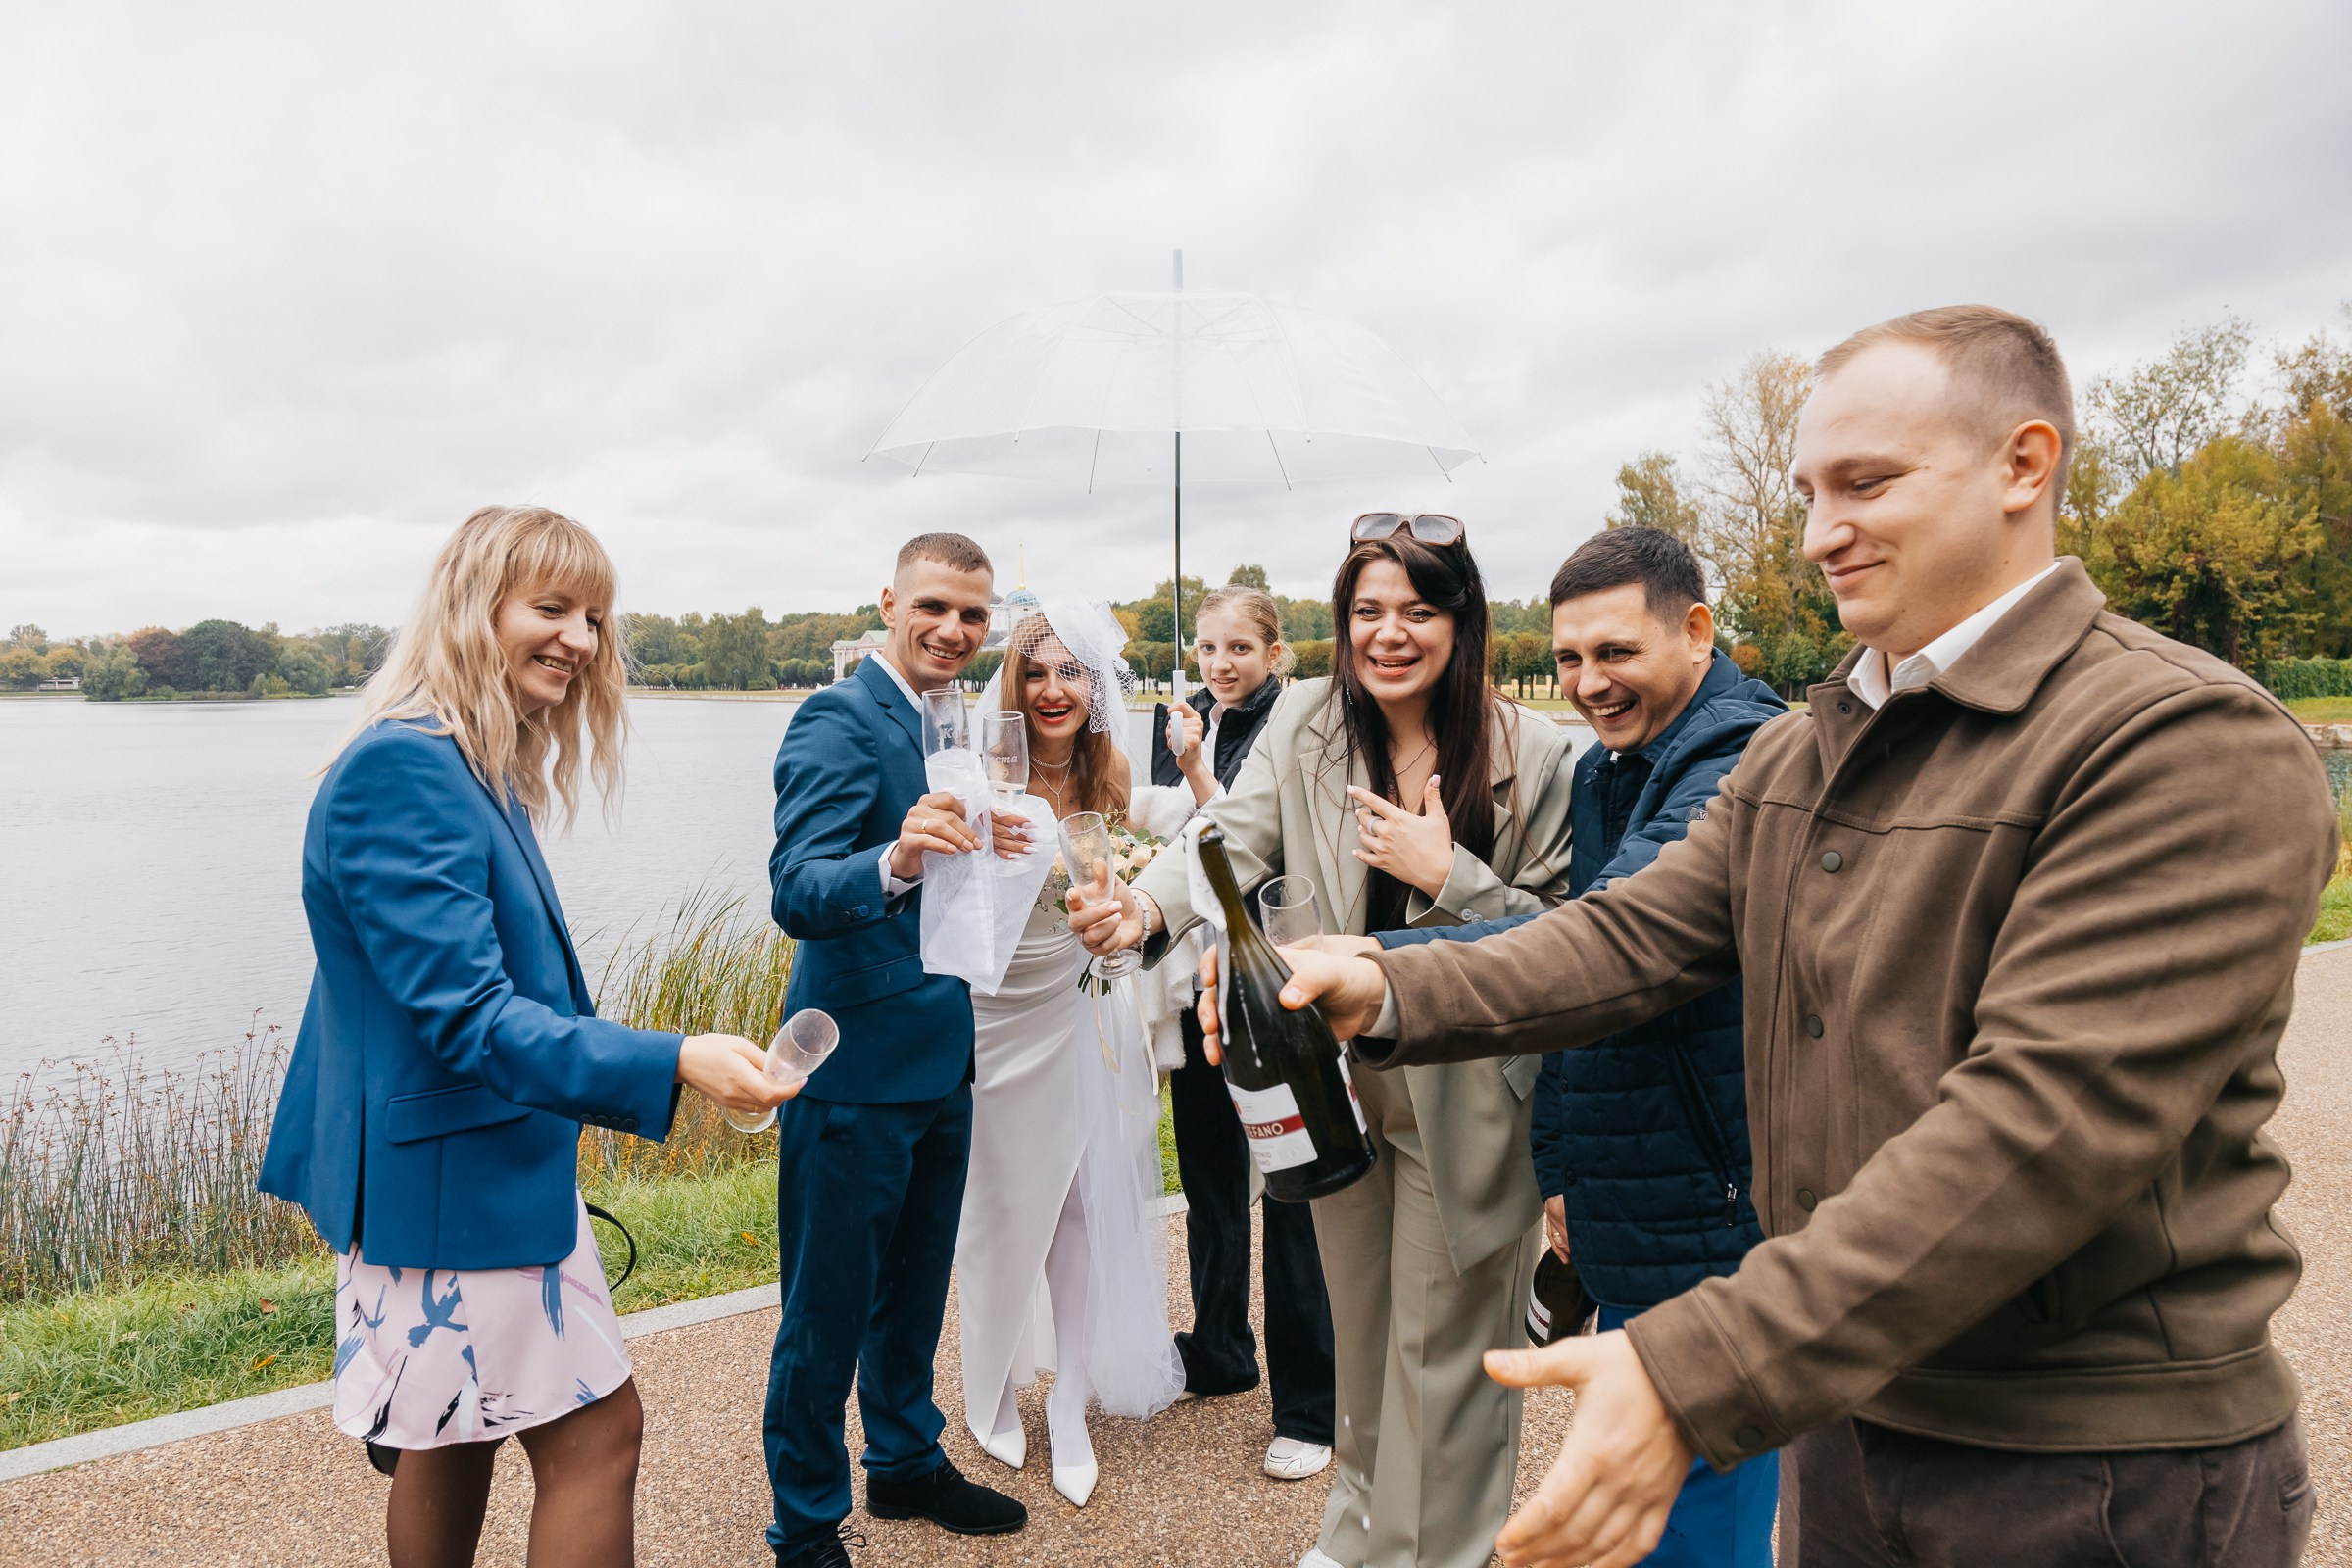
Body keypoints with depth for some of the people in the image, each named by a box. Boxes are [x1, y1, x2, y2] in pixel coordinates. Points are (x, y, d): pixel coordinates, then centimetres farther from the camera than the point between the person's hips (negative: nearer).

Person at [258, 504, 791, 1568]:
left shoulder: (476, 768, 10)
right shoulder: (402, 769, -22)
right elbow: (466, 1016, -28)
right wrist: (673, 1063, -37)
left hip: (462, 1168, 10)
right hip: (456, 1174, -10)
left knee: (457, 1440, 19)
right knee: (596, 1433, -3)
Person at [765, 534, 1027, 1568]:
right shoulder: (839, 721, -17)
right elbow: (798, 894, -30)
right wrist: (897, 862, -46)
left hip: (939, 1063, 8)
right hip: (858, 1068, -8)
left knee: (913, 1290, 23)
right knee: (827, 1311, 7)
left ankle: (906, 1463, 43)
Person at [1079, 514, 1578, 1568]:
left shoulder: (1532, 755, -13)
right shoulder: (1306, 719, -5)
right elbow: (1236, 839, -17)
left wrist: (1448, 873, -24)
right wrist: (1146, 906, -37)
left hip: (1462, 1092, -3)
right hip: (1334, 1075, 4)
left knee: (1439, 1347, 11)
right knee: (1356, 1321, 24)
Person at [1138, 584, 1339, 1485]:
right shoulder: (1178, 722, 10)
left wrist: (1197, 769, -19)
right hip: (1197, 974, 7)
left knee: (1289, 1188, -1)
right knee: (1208, 1170, 18)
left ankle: (1308, 1405, 10)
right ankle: (1220, 1352, 36)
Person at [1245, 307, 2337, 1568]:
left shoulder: (2193, 744, -20)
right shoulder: (1790, 760, 7)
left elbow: (2045, 1116, -28)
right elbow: (1640, 935, -1)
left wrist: (1698, 1377, -33)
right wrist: (1393, 995, -18)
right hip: (1838, 1405, 7)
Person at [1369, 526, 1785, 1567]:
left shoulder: (1743, 763, -19)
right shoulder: (1605, 770, 12)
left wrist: (1371, 962, -41)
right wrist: (1562, 1164, 18)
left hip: (1713, 1224, -9)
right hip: (1632, 1226, 9)